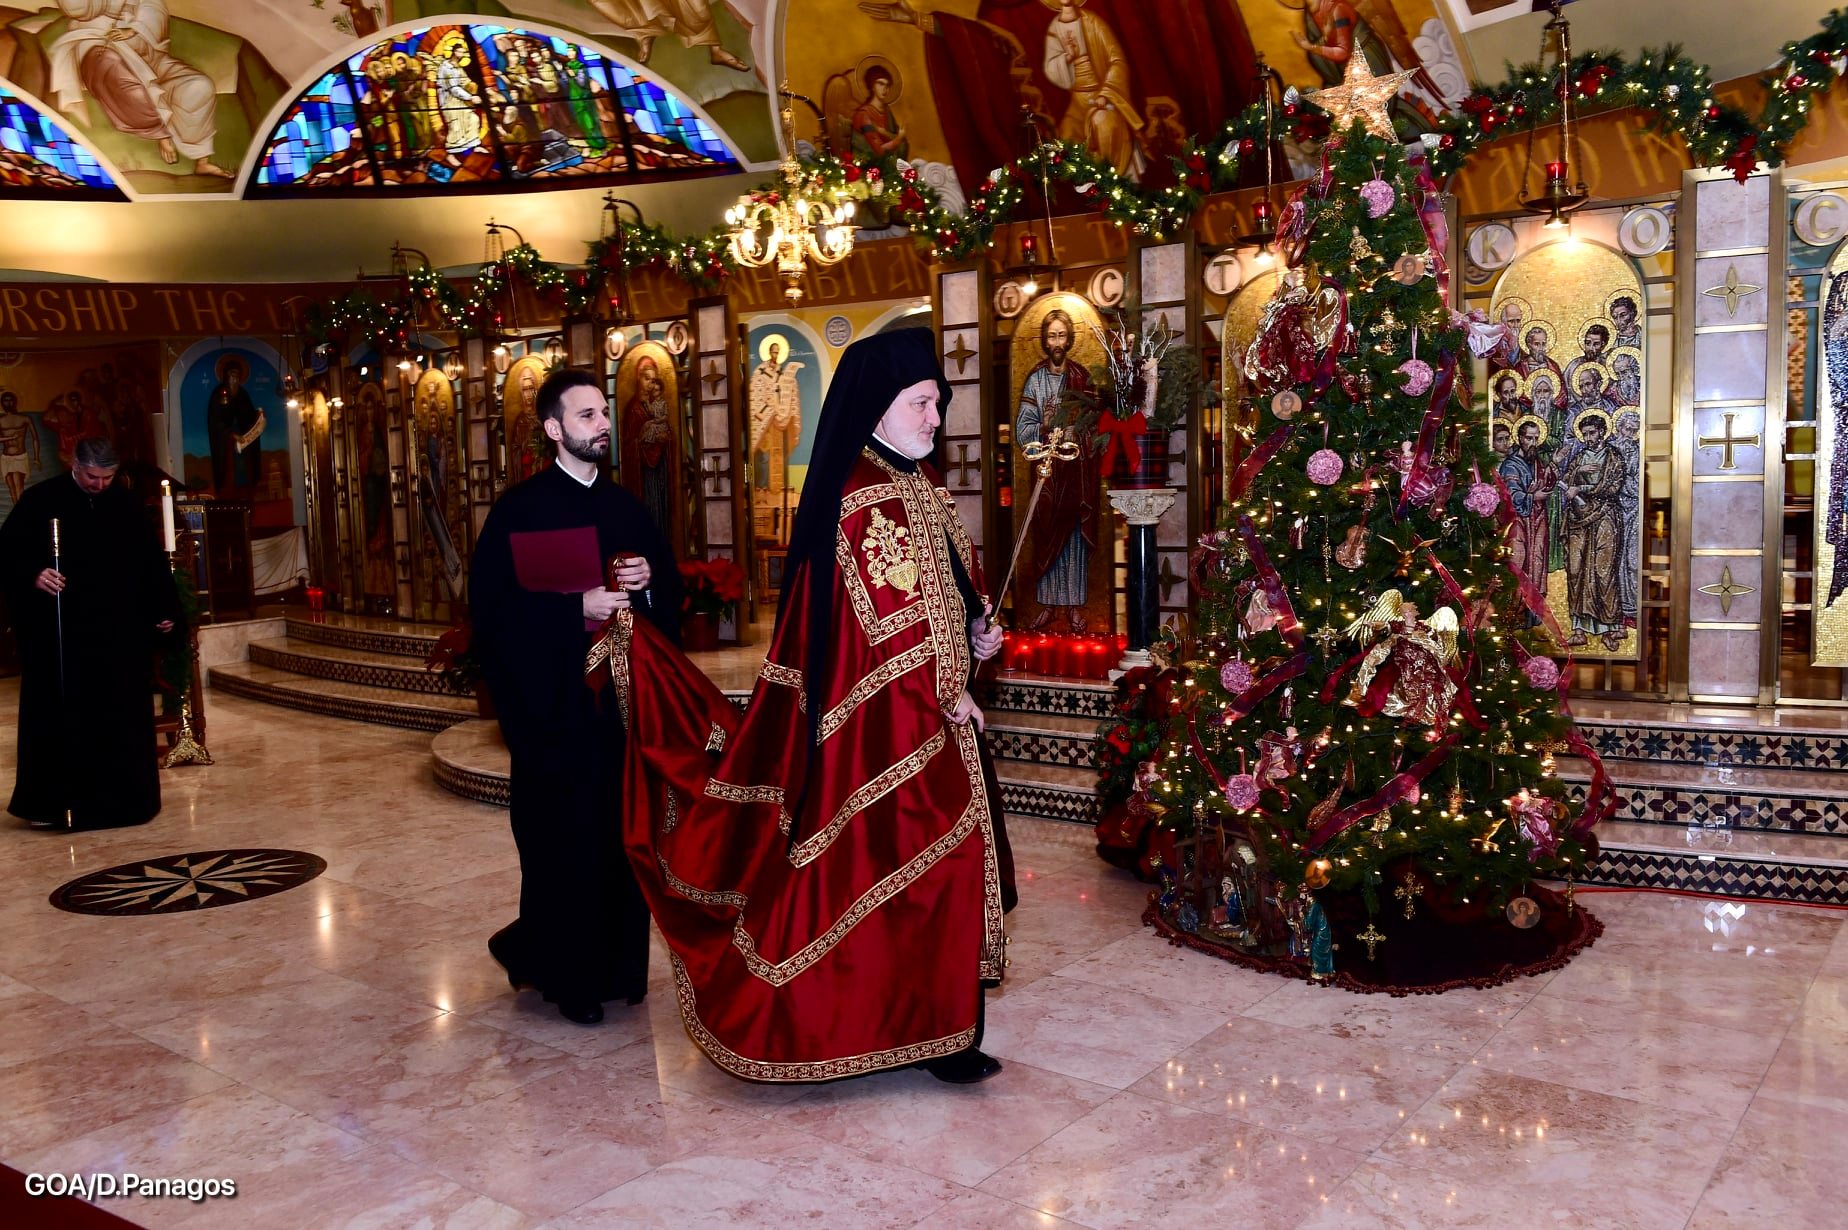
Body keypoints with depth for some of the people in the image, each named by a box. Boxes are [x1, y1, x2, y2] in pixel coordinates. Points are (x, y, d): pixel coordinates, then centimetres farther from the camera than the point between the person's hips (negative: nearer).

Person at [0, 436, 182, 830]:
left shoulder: (126, 504, 6)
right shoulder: (40, 500, -4)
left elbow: (152, 559, 11)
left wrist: (166, 608, 9)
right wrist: (32, 576, -23)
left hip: (120, 632, 3)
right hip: (60, 633, -3)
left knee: (123, 718, 7)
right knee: (60, 717, 2)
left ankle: (124, 798, 18)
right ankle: (53, 803, 10)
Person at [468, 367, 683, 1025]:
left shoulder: (628, 508, 14)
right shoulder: (519, 508, -3)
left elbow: (671, 593, 16)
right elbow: (491, 606, -11)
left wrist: (650, 582, -5)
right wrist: (577, 608, -19)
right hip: (552, 697, -5)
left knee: (622, 832, 7)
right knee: (564, 839, 0)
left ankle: (615, 964, 21)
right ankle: (566, 975, 15)